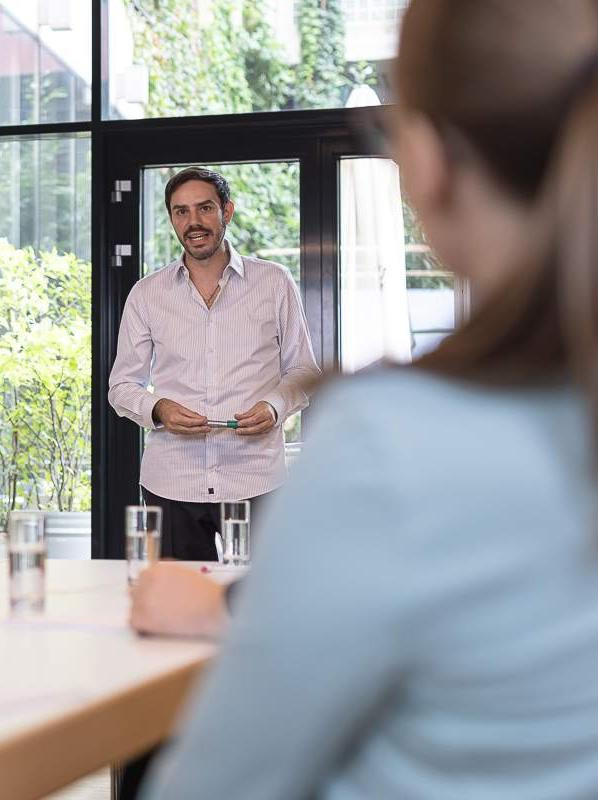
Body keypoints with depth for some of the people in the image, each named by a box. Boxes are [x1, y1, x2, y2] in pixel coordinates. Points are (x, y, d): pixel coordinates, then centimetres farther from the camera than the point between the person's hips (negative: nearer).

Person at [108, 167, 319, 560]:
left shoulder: (275, 283, 7)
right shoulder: (146, 294, 9)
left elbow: (302, 369, 12)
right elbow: (123, 384, 12)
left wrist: (274, 406, -9)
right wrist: (158, 409, -9)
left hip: (256, 481, -1)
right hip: (171, 483, 1)